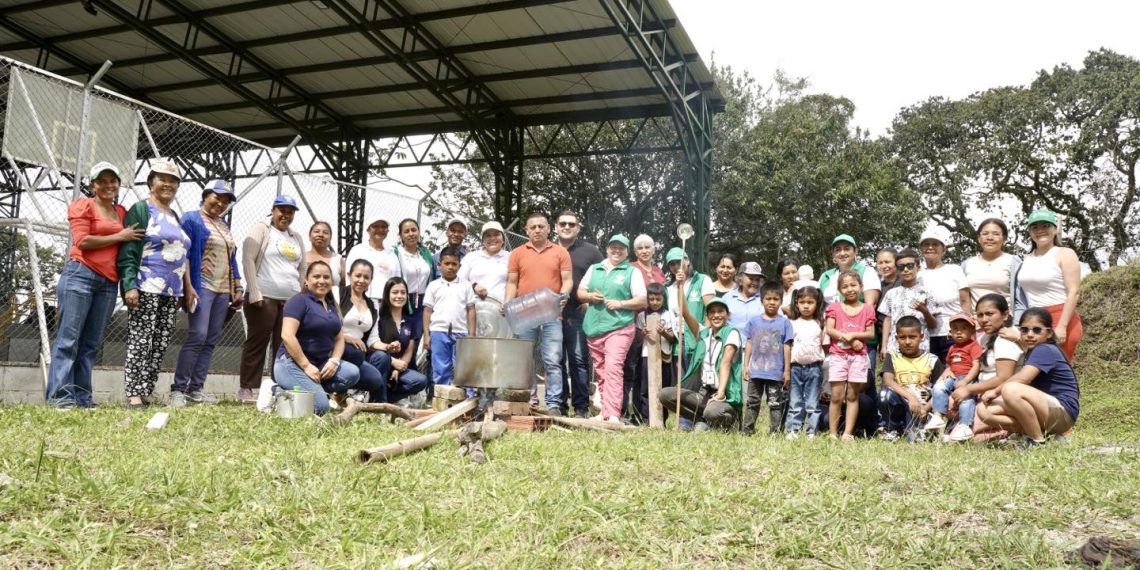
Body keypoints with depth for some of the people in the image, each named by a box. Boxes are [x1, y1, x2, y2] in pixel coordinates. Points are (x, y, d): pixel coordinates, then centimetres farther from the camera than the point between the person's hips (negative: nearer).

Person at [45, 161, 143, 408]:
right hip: (80, 275, -5)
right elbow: (82, 241, -8)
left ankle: (81, 396, 6)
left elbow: (126, 248, 25)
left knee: (92, 342, 4)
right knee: (69, 337, -6)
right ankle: (59, 394, -7)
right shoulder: (83, 205, 4)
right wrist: (119, 237, -6)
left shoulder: (123, 212, 19)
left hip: (108, 283, 5)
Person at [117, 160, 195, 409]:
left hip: (172, 291, 7)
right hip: (146, 288, -7)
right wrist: (130, 285, -17)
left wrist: (187, 287, 19)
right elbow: (128, 251, -8)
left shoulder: (175, 216, 21)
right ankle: (134, 395, -8)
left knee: (161, 344, 3)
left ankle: (146, 392, 6)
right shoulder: (141, 210, 0)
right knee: (140, 341, -8)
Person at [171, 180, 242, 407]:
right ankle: (178, 389, -9)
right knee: (197, 336, -15)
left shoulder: (224, 225, 20)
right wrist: (189, 288, -15)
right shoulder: (192, 219, -2)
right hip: (203, 286, -7)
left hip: (223, 290, 7)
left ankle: (195, 389, 8)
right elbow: (185, 255, -9)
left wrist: (237, 288, 16)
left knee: (211, 341, 4)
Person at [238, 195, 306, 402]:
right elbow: (248, 259, -6)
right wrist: (254, 293, -13)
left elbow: (303, 269, 21)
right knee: (257, 343, -1)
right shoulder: (261, 229, 3)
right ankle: (246, 388, 5)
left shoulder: (297, 238, 19)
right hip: (264, 297, -5)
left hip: (291, 300, 5)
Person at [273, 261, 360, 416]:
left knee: (352, 373, -19)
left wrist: (334, 361, -5)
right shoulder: (299, 300, -8)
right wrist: (306, 366, -20)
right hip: (293, 363, -7)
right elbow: (287, 336, -18)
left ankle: (314, 388, -7)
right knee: (320, 407, -23)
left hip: (321, 364, 7)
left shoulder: (332, 306, 16)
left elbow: (339, 338, 16)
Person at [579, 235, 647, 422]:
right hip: (594, 327, 5)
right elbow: (580, 292, 18)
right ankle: (605, 411, 16)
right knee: (600, 371, 8)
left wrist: (620, 303, -13)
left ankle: (613, 414, -22)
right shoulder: (594, 269, 19)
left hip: (619, 327, -5)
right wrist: (590, 296, -3)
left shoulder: (632, 272, 6)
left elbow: (642, 301, 0)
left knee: (613, 367, -18)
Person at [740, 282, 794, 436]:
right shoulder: (754, 321, 5)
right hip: (756, 371, 2)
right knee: (752, 402, 8)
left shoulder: (784, 322, 0)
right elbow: (749, 344, 7)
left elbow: (787, 347, 0)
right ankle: (747, 430, 13)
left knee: (775, 404, 4)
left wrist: (787, 370, -1)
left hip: (776, 372, -2)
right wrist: (746, 366, 2)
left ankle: (775, 432, 9)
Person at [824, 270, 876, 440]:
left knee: (852, 396, 3)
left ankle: (848, 433, 6)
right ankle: (833, 432, 2)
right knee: (837, 396, -3)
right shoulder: (835, 308, 5)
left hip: (858, 356, 1)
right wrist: (850, 340, -14)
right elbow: (829, 330, -5)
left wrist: (853, 334, -13)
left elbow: (871, 334, 2)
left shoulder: (867, 309, 7)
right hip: (838, 355, -1)